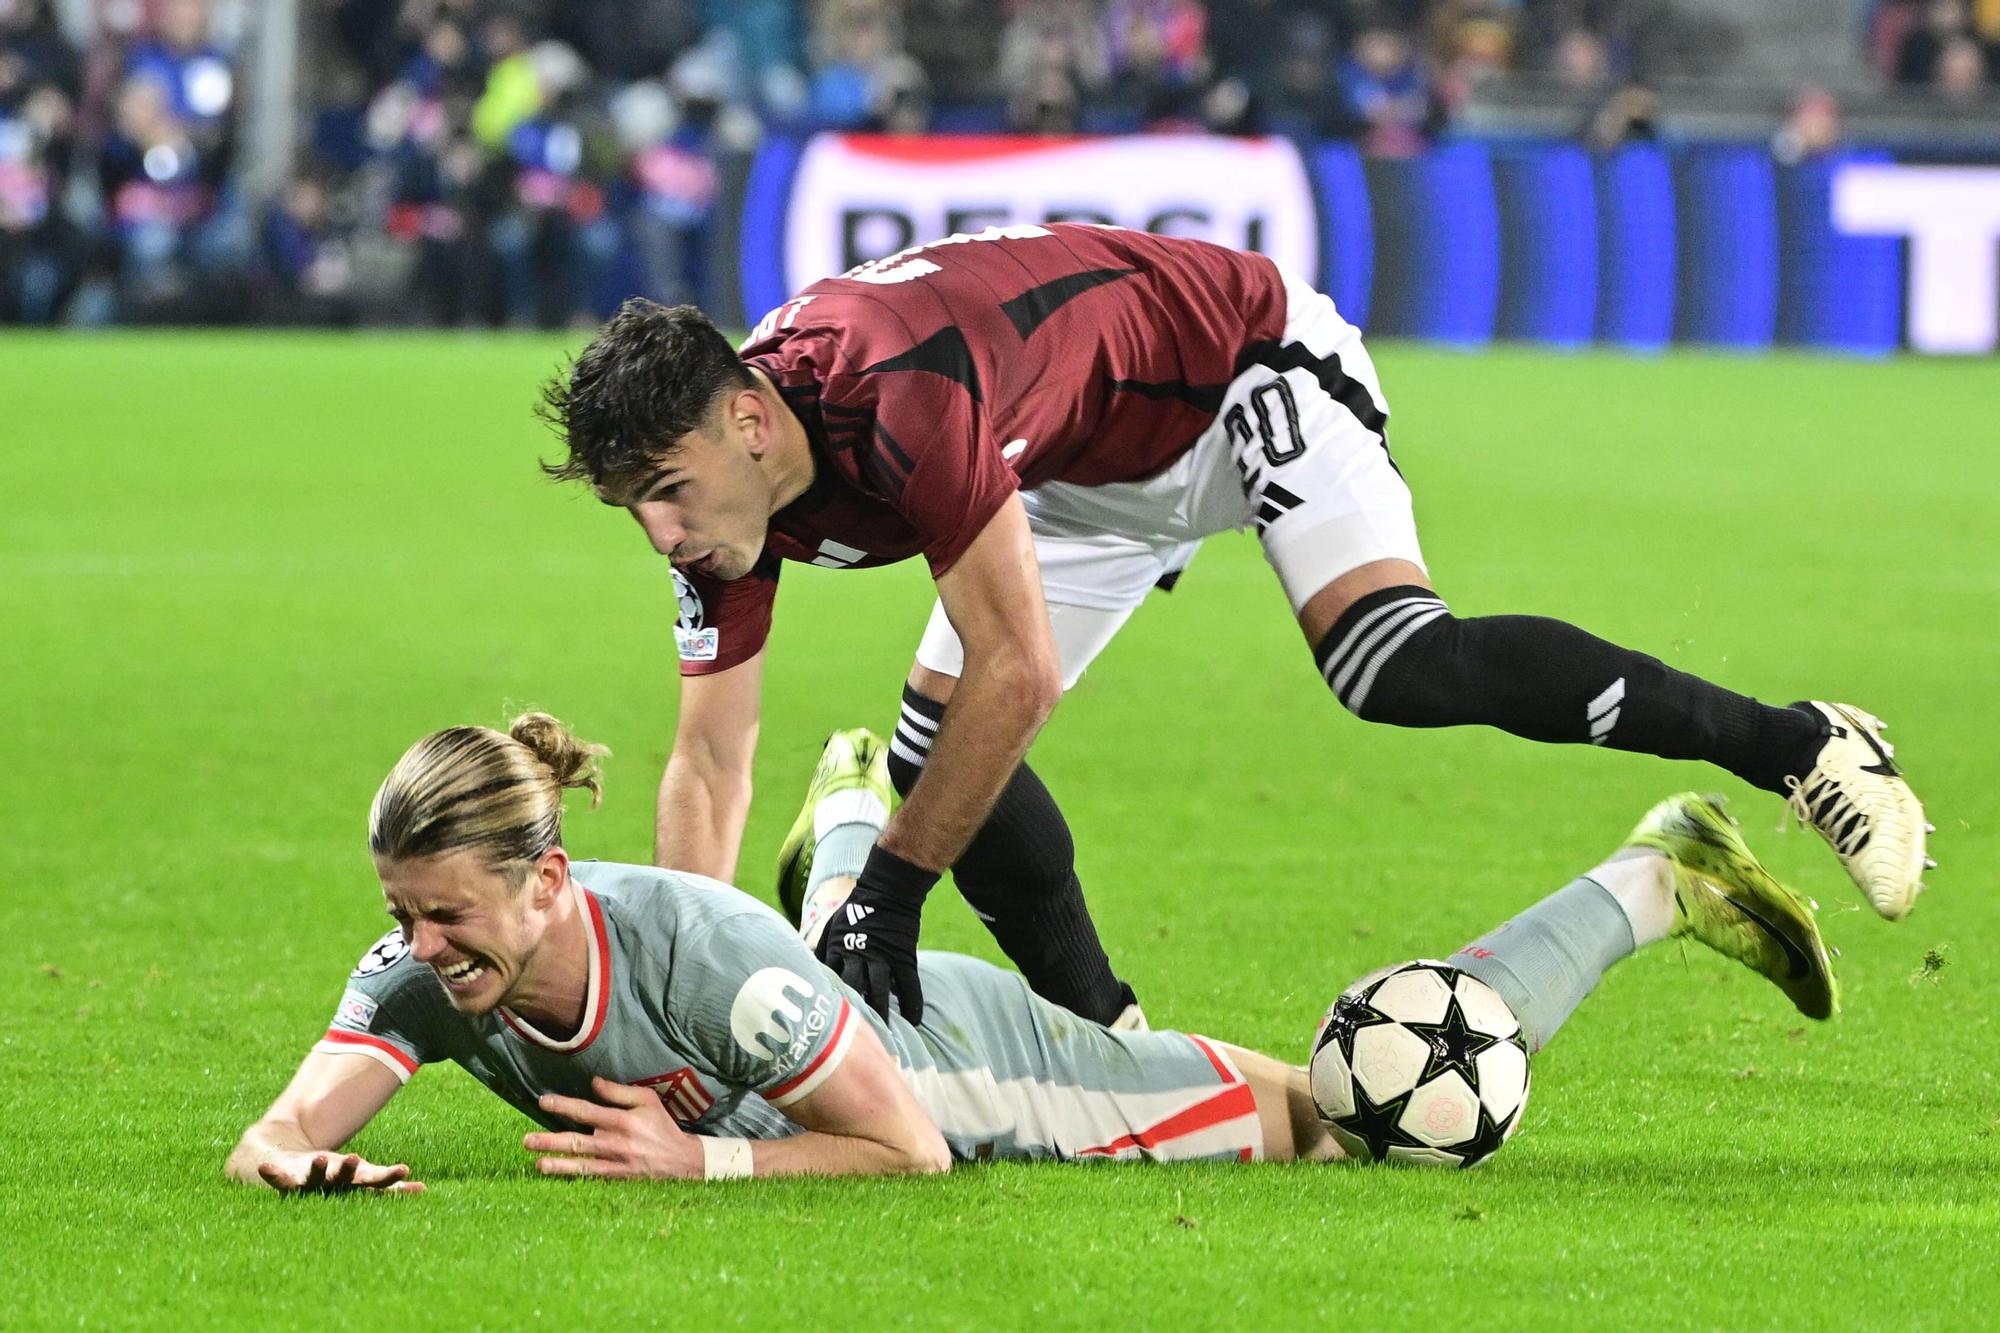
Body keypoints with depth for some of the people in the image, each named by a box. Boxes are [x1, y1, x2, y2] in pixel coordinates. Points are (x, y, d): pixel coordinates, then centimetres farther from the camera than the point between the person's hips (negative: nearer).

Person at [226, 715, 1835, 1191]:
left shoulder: (698, 946, -42)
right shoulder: (430, 974, -28)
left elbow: (907, 1147, -33)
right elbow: (273, 1139, -28)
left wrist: (704, 1160, -42)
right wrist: (303, 1161, -51)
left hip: (978, 1072, -5)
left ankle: (1662, 874, 29)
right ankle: (855, 812, 78)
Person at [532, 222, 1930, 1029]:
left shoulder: (903, 398, -40)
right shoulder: (724, 489, -14)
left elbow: (1022, 672, -36)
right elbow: (709, 764, -7)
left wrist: (892, 886, -29)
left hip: (1244, 359, -9)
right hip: (1099, 466, 9)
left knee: (1396, 662, -29)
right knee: (938, 753, -2)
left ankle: (1802, 745, -20)